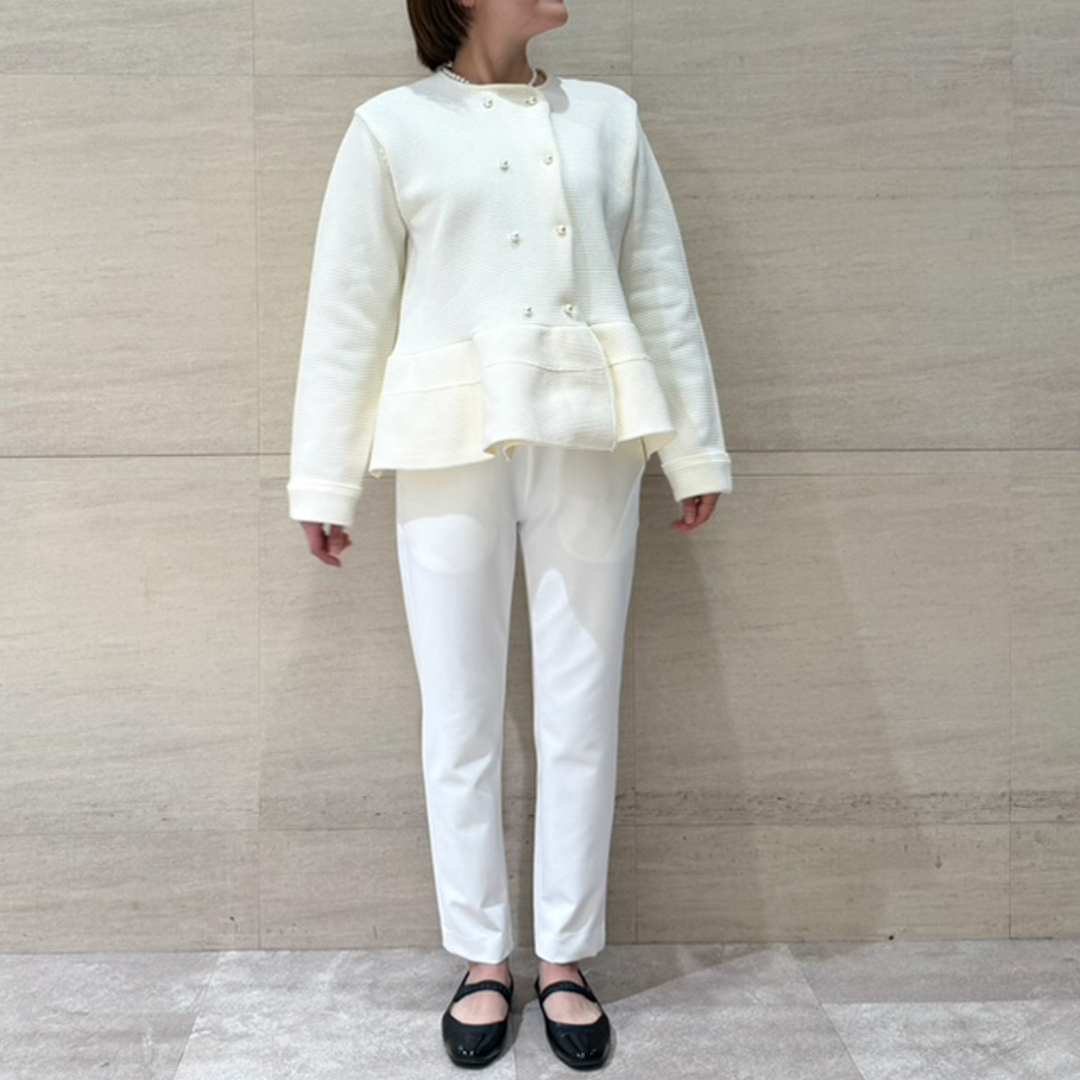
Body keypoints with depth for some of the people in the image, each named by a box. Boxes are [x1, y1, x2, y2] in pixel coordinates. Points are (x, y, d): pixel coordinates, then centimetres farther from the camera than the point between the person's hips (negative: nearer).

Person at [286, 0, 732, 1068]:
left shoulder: (607, 117, 12)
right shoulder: (393, 126, 4)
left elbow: (662, 292, 11)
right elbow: (346, 311, 3)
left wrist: (695, 450, 8)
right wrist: (323, 483, 1)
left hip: (587, 447, 2)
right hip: (452, 449, -2)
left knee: (580, 719, 6)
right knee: (461, 725, 5)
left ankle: (563, 958, 22)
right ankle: (482, 958, 22)